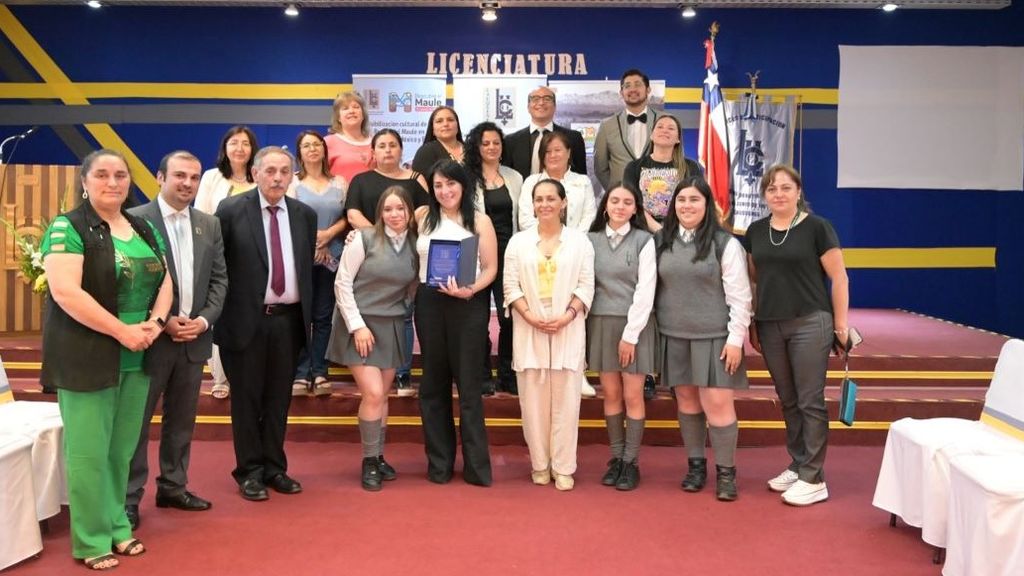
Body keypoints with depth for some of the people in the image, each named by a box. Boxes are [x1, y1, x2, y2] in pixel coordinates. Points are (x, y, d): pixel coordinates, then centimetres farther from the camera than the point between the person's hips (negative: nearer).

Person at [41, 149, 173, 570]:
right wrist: (122, 331, -19)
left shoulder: (144, 229, 11)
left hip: (138, 358, 6)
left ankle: (118, 526, 28)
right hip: (87, 358, -6)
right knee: (88, 452, 2)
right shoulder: (67, 228, -9)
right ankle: (91, 540, 15)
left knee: (122, 449, 14)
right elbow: (65, 291, -19)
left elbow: (164, 280, 11)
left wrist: (155, 322, -8)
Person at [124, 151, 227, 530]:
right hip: (150, 337, -5)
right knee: (136, 421, 4)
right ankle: (128, 498, 16)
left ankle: (173, 487, 28)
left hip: (194, 337, 5)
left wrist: (204, 319, -7)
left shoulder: (210, 225, 8)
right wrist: (162, 322, -15)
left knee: (182, 420, 15)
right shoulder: (135, 220, -7)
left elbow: (219, 279, 8)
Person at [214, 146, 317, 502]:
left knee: (279, 399, 11)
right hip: (246, 319, -3)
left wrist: (308, 314, 11)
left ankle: (274, 468, 24)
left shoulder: (305, 215, 7)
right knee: (247, 399, 6)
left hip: (288, 320, 4)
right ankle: (250, 472, 19)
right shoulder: (231, 210, -4)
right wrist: (217, 313, -3)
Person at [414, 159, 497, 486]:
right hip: (429, 303, 3)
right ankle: (439, 462, 19)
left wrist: (471, 289, -17)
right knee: (433, 383, 8)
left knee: (468, 383, -1)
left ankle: (476, 464, 7)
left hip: (469, 304, -3)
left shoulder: (480, 221, 2)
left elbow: (490, 268, -1)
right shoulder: (422, 216, 8)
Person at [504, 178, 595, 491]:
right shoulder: (518, 242, 8)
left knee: (565, 400, 0)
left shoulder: (579, 240, 6)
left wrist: (567, 316, -13)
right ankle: (539, 464, 16)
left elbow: (586, 285, 1)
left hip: (568, 329, -1)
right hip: (529, 329, 1)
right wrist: (530, 317, -11)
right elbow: (510, 285, 2)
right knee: (533, 400, 4)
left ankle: (563, 467, 9)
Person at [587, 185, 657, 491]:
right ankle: (616, 457, 19)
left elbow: (645, 291, -7)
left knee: (633, 396, 1)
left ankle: (631, 462, 11)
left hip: (634, 325, -2)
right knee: (611, 394, 8)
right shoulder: (591, 239, 5)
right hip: (600, 324, 2)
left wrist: (630, 334, -11)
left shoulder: (644, 241, -2)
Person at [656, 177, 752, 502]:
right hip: (674, 337, 4)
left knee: (717, 403, -4)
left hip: (714, 337, -3)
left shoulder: (725, 244, -5)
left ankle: (726, 471, 11)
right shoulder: (662, 242, 6)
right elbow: (652, 288, 9)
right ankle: (696, 465, 24)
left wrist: (736, 339, -10)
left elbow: (739, 296, -6)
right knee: (686, 400, 11)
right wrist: (655, 328, 5)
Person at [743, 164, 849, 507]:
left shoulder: (817, 227, -6)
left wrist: (841, 324, -5)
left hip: (810, 324, -5)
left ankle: (813, 479, 8)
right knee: (788, 401, 13)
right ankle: (797, 466, 26)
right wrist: (752, 324, 14)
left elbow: (839, 278, -4)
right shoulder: (756, 231, 8)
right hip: (770, 327, 5)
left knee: (810, 401, 0)